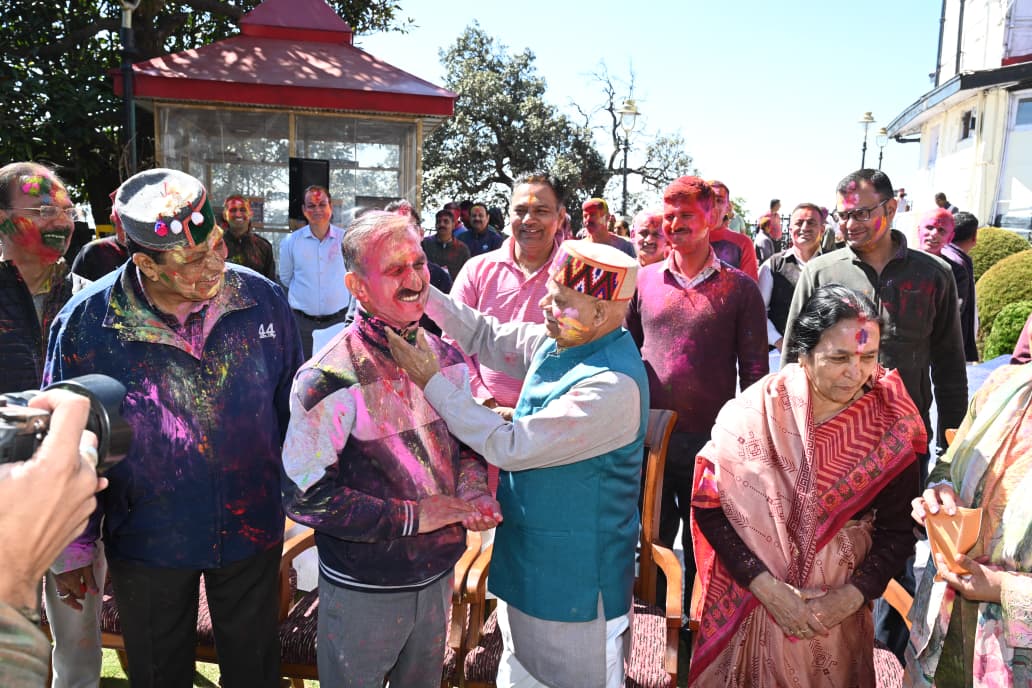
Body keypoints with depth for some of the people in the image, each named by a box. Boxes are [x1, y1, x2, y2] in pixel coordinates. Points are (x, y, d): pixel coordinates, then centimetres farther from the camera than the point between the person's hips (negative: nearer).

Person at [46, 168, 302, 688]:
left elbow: (291, 408, -1)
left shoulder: (263, 300, -14)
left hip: (253, 531, 1)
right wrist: (73, 551, 2)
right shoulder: (84, 324, -17)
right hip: (147, 543, 0)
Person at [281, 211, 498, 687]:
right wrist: (414, 516, -23)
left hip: (437, 573, 5)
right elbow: (306, 497, -22)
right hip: (363, 589, -5)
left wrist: (472, 488, -11)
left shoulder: (447, 358, -3)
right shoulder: (329, 380, -22)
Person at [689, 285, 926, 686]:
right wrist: (766, 586, -17)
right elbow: (708, 508, -13)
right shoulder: (755, 412, -16)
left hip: (839, 611, 2)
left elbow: (897, 530, -3)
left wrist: (851, 597, -13)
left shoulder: (891, 426, -10)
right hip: (748, 602, -1)